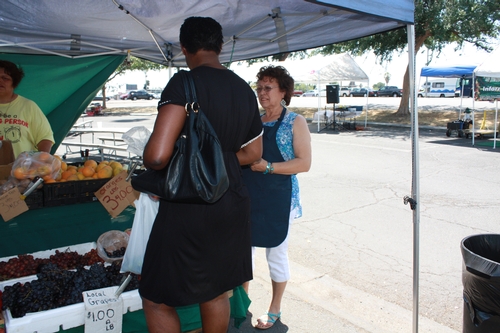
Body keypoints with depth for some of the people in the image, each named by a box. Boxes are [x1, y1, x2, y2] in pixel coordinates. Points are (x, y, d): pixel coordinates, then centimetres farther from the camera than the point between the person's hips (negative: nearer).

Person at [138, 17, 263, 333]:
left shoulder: (185, 83, -16)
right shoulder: (245, 90, 7)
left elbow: (157, 155, -25)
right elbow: (253, 153, 16)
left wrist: (150, 162, -3)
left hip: (189, 208, -7)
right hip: (233, 203, 8)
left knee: (157, 300, 11)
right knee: (215, 293, 22)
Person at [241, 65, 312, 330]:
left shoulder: (295, 122, -5)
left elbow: (304, 162, -13)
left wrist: (268, 167, -22)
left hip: (278, 198, -5)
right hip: (248, 196, 6)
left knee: (276, 255, 8)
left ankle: (275, 310, 28)